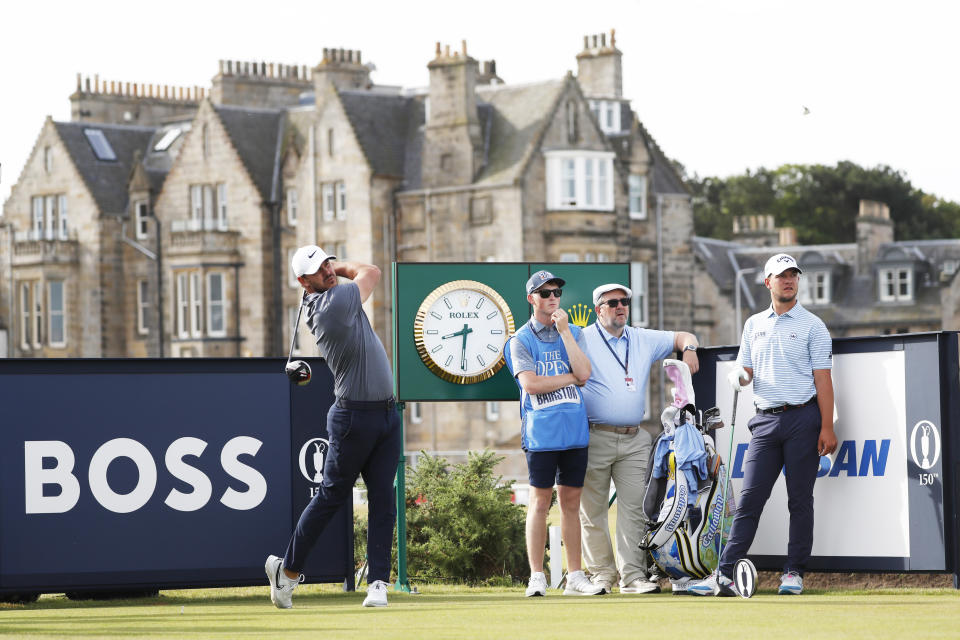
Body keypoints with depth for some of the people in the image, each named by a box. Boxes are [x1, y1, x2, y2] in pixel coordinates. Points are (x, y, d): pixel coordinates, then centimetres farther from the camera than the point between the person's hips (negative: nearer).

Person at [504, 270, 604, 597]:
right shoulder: (521, 340, 2)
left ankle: (574, 577, 8)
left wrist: (564, 331, -5)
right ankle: (537, 577, -1)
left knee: (571, 501, 6)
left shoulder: (574, 334, 13)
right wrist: (571, 377, -6)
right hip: (542, 431, -4)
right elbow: (530, 384, -12)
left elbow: (584, 373, -4)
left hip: (575, 429, 4)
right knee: (540, 501, -4)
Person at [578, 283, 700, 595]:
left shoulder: (644, 340, 16)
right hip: (595, 438, -4)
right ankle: (601, 573, 10)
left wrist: (689, 347, 2)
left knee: (634, 509, -3)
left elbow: (682, 337, 25)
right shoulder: (583, 340, 1)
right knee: (593, 511, 0)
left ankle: (633, 575, -3)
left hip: (634, 439, 4)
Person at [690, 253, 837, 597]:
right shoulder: (754, 324, 16)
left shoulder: (812, 325, 2)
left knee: (800, 499, -1)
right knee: (749, 498, -2)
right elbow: (746, 370, 18)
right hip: (765, 419, 3)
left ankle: (794, 572, 6)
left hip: (803, 418, -3)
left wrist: (827, 427, -10)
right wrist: (739, 376, -7)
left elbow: (822, 379, -3)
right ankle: (725, 574, -6)